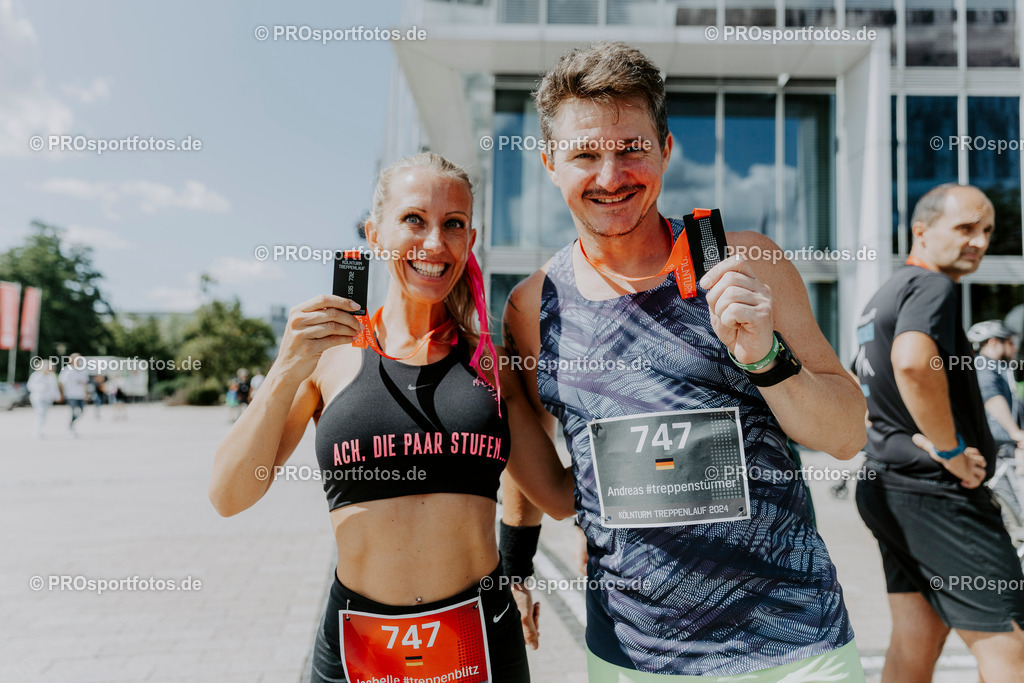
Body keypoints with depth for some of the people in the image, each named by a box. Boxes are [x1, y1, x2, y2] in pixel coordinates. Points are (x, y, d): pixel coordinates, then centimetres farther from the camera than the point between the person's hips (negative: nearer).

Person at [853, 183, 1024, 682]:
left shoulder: (884, 296, 20)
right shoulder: (933, 286, -12)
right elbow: (912, 363, -34)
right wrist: (951, 449, -21)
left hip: (886, 485, 10)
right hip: (937, 492, -10)